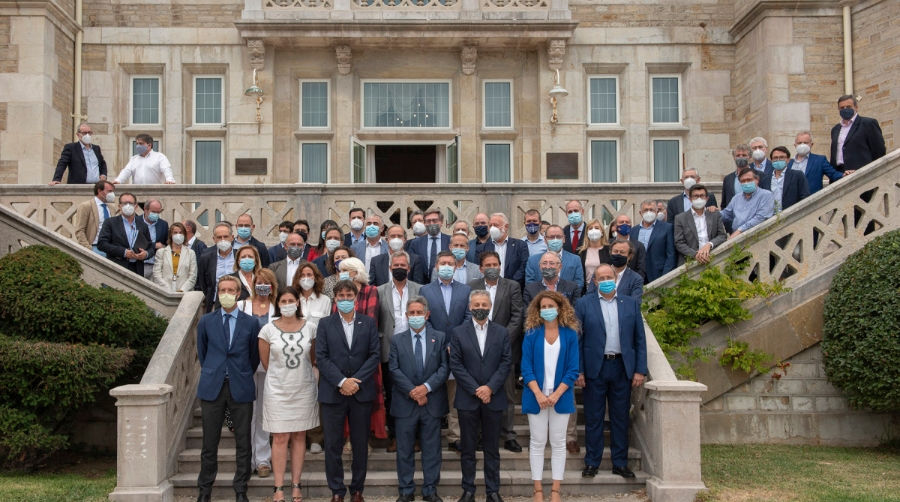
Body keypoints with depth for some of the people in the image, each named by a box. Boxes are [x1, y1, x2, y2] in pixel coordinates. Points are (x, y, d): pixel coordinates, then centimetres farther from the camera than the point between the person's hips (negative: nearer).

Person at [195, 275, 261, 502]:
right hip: (212, 387, 1)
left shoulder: (250, 323, 2)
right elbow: (202, 353, 16)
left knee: (243, 442, 4)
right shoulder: (206, 321, 5)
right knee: (210, 442, 5)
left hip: (241, 388, 0)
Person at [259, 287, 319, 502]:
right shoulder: (268, 329, -6)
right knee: (280, 438, -1)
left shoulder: (309, 328, -2)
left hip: (304, 389, 2)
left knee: (299, 436, 7)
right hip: (278, 390, -1)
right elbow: (265, 361, 5)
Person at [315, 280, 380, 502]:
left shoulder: (369, 323, 7)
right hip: (332, 392, -1)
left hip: (362, 392, 1)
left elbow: (375, 355, -1)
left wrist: (356, 380, -12)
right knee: (333, 444, 3)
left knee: (361, 444, 6)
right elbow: (321, 357, -3)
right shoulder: (325, 324, 5)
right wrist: (341, 382, -14)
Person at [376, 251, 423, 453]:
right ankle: (394, 436, 14)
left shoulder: (420, 290, 5)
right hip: (389, 351, 1)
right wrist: (379, 340, -6)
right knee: (391, 396, 6)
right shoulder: (380, 291, 6)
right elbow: (375, 321, 5)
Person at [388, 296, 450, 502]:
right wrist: (412, 391, -14)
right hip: (405, 402, 0)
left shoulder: (440, 337, 5)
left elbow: (444, 367, -2)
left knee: (432, 449, 6)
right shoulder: (396, 340, 5)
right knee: (405, 449, 6)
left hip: (433, 402, 0)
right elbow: (394, 370, -3)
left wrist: (426, 387, -15)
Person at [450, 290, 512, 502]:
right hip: (467, 399, -1)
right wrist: (476, 390, -12)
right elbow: (455, 365, -4)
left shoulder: (502, 332, 5)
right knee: (468, 448, 6)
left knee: (492, 448, 7)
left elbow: (506, 363, -1)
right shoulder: (458, 333, 1)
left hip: (494, 398, 1)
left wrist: (490, 387, -13)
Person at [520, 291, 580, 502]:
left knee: (558, 443, 6)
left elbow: (573, 370, -3)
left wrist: (556, 394, -14)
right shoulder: (531, 334, -1)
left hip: (561, 397, 0)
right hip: (536, 396, 0)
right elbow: (526, 368, -4)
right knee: (537, 443, 6)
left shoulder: (570, 334, -1)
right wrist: (539, 394, -16)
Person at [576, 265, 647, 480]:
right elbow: (577, 339, -1)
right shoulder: (584, 304, 2)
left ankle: (620, 463, 16)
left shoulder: (631, 304, 7)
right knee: (593, 417, 5)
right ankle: (592, 463, 13)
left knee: (621, 417, 7)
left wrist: (640, 370, -1)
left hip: (622, 367, 2)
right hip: (595, 368, -2)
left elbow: (640, 339, 6)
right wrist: (578, 371, -8)